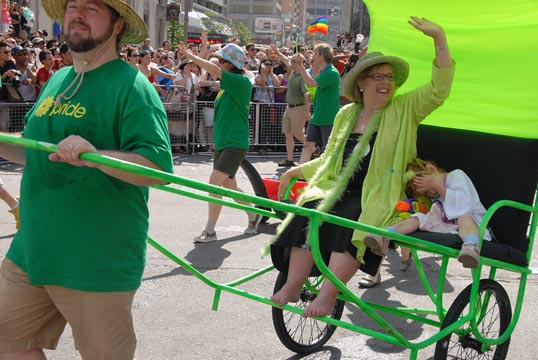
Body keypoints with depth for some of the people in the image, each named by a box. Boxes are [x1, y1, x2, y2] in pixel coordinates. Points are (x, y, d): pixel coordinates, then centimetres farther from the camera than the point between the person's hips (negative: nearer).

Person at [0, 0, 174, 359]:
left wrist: (95, 155, -33)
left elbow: (160, 169, -20)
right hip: (32, 249, 8)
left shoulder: (131, 85, -11)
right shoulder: (57, 81, 13)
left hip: (98, 261, -7)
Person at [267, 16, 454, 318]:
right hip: (338, 190, 4)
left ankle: (328, 295, -31)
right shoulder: (346, 115, 18)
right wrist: (295, 172, 22)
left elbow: (439, 90, -8)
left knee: (351, 225, -33)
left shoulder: (404, 110, 7)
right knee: (308, 216, -25)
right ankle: (293, 286, -23)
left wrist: (439, 37, -15)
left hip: (378, 197, -3)